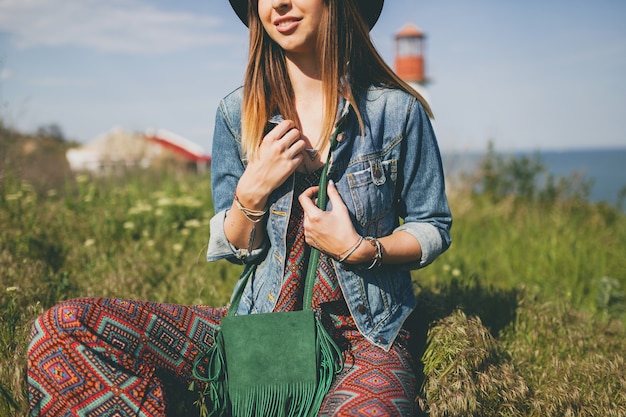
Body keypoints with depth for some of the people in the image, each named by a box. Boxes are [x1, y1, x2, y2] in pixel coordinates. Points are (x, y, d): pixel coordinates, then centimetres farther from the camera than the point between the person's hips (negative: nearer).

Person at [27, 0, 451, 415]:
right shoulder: (238, 113, 3)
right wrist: (251, 192, -13)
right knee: (62, 326, -12)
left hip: (365, 336, -3)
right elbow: (236, 249, 7)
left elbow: (434, 230, 6)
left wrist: (361, 249, -13)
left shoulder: (397, 111, -4)